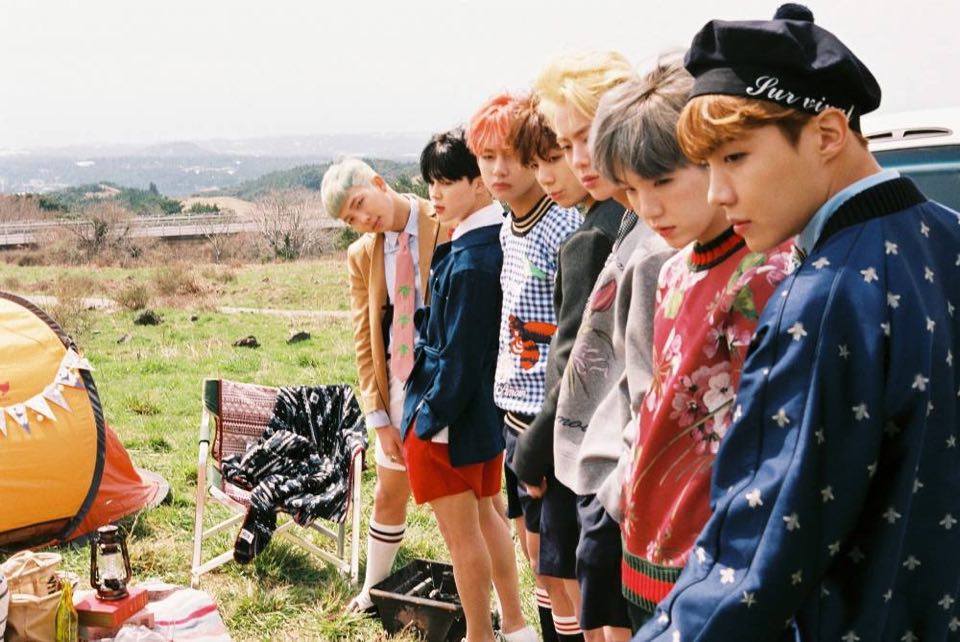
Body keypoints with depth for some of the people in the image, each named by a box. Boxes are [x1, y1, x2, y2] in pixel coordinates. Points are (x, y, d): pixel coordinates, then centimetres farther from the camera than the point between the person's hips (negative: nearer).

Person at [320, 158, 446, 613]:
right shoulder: (361, 256, 5)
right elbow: (365, 342, 6)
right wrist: (379, 417, 0)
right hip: (399, 389, 5)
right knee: (389, 497, 17)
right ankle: (373, 591, 35)